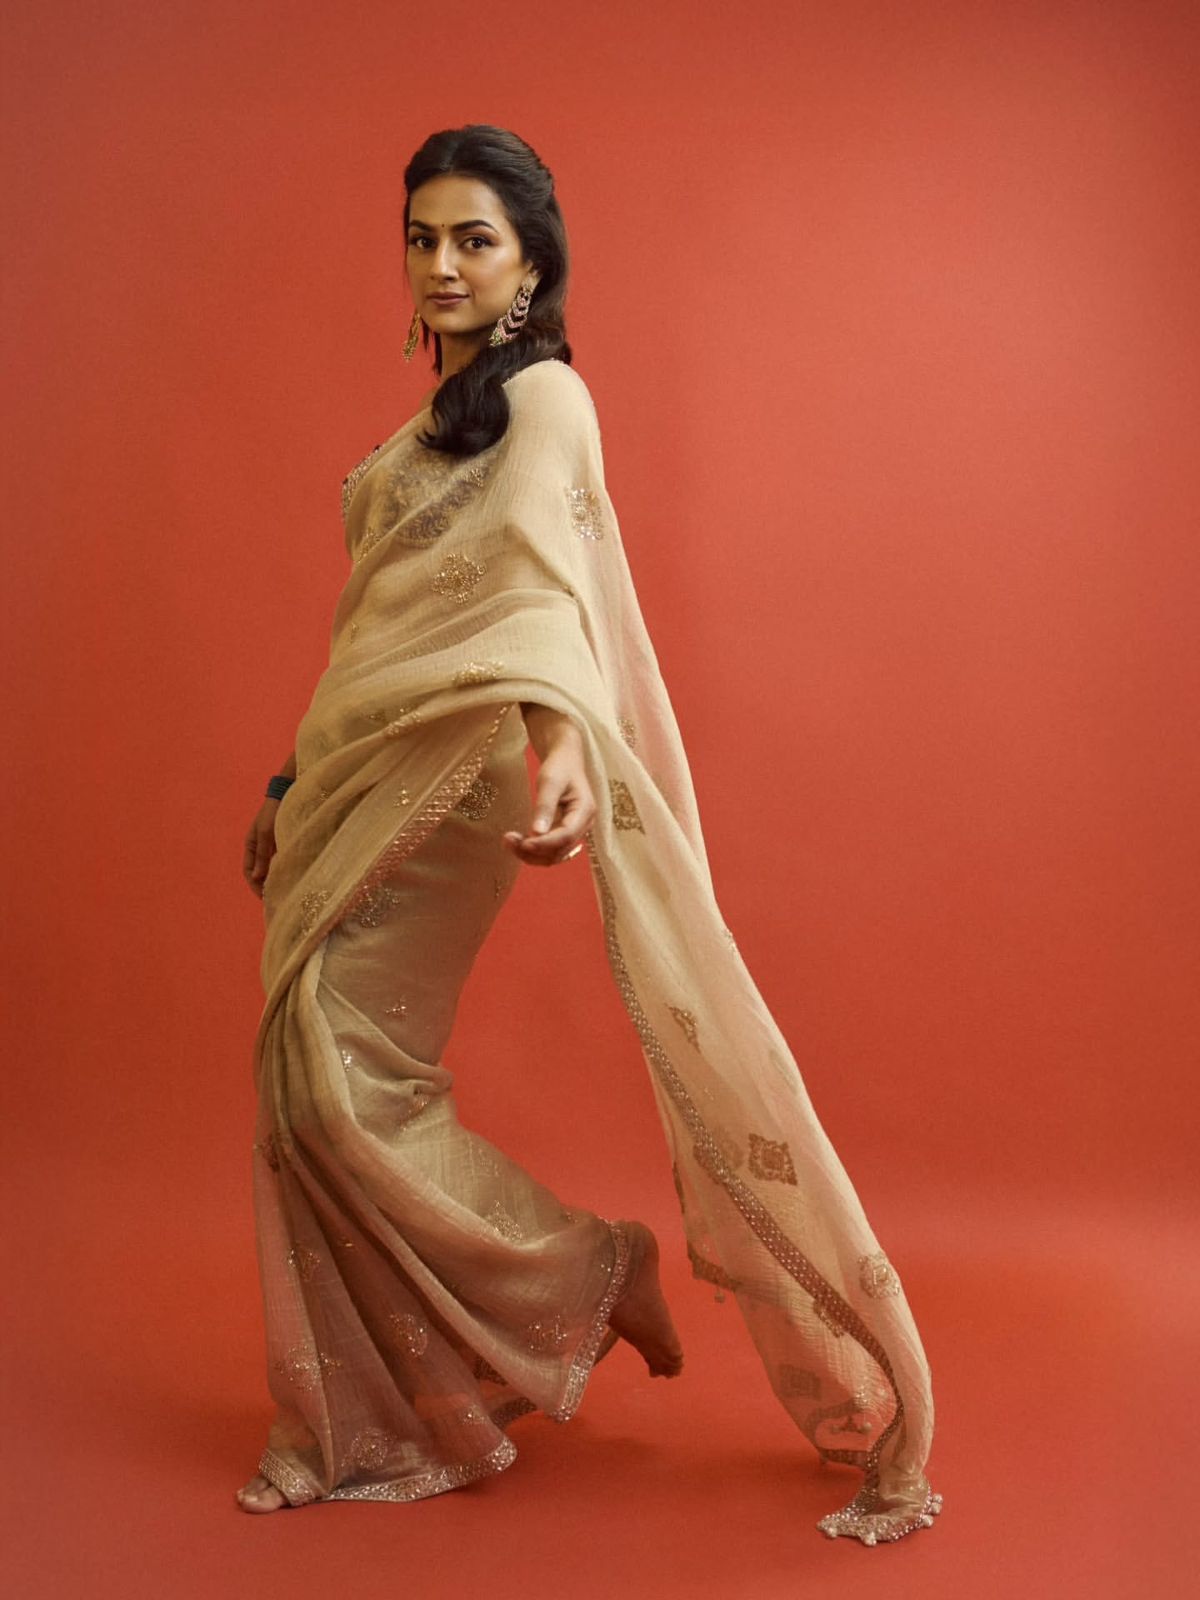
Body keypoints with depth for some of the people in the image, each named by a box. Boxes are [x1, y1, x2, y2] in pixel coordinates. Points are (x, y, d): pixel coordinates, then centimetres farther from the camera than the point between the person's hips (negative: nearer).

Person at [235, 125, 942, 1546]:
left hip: (439, 774, -9)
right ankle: (367, 1425, 19)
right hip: (355, 775, 9)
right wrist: (295, 786, 27)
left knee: (349, 1073, -11)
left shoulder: (542, 397, -5)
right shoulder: (433, 421, 22)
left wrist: (560, 733, -45)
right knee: (311, 1077, 7)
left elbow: (536, 569, -26)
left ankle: (582, 1278, 8)